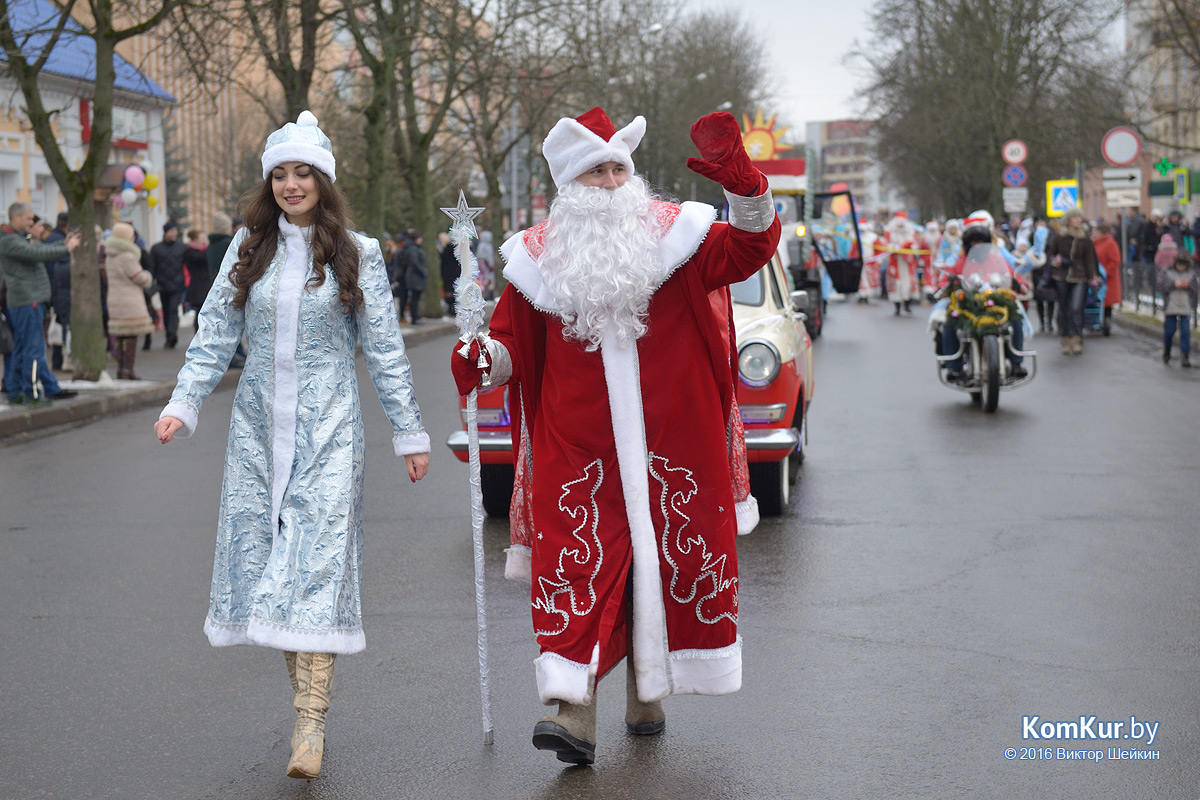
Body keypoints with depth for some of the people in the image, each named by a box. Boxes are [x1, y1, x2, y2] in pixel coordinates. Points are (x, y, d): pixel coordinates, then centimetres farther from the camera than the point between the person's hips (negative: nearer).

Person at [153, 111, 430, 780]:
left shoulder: (358, 254, 2)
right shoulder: (248, 249, 8)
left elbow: (385, 350, 4)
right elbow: (215, 335, 9)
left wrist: (410, 432, 4)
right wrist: (183, 405, -2)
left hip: (328, 429, -3)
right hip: (259, 427, 3)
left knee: (318, 562, -11)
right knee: (268, 560, 2)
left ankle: (312, 723, -13)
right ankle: (308, 696, 14)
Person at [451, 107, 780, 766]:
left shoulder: (672, 236, 3)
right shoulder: (542, 258, 5)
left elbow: (750, 248, -7)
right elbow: (514, 341, 10)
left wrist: (743, 186, -26)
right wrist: (484, 361, -12)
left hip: (668, 450, 1)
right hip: (578, 452, 0)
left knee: (660, 565, 9)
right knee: (577, 565, -10)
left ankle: (646, 696, 28)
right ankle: (575, 716, -14)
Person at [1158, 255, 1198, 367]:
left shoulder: (1192, 273, 5)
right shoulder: (1166, 272, 1)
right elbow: (1161, 286, -8)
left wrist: (1188, 285, -16)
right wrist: (1174, 285, -18)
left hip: (1186, 308, 0)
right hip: (1170, 308, 0)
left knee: (1185, 332, -6)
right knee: (1169, 331, 6)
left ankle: (1186, 357, -4)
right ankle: (1167, 353, 29)